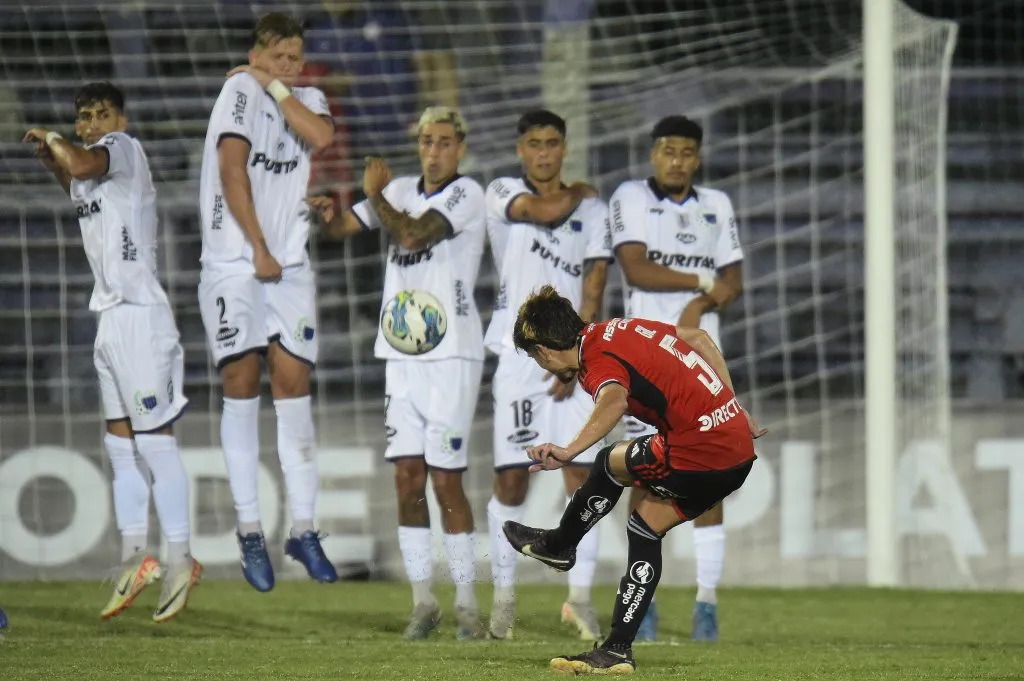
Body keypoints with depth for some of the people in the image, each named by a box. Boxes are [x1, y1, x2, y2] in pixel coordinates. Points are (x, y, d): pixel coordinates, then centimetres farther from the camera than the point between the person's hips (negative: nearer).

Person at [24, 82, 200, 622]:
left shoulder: (124, 148, -9)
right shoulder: (95, 163, 17)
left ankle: (180, 561, -2)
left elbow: (84, 166, -32)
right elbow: (81, 192, 41)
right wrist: (49, 158, 23)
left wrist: (52, 140, -12)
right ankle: (133, 558, 15)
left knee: (155, 440, -7)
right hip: (110, 315, 10)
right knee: (119, 445, 10)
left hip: (141, 312, -10)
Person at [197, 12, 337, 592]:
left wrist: (276, 87, -7)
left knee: (294, 382, 0)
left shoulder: (307, 99, 12)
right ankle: (249, 530, -2)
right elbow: (233, 172, -10)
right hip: (234, 261, -4)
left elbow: (321, 136, -11)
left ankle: (303, 528, 3)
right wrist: (259, 250, -11)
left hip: (289, 265, 4)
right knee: (242, 379, -5)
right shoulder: (242, 90, -3)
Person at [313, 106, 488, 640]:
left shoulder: (466, 195, -6)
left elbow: (413, 235, -19)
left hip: (451, 354, -6)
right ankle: (422, 600, 8)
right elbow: (340, 228, 14)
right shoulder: (402, 190, 14)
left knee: (445, 479, -8)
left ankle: (467, 602, -1)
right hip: (402, 354, 6)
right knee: (407, 478, 2)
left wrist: (376, 193, -3)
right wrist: (326, 211, -9)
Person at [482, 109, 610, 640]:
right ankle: (504, 595, 7)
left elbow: (593, 289, 4)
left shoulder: (592, 209, 9)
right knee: (510, 480, -3)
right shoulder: (503, 194, 4)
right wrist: (580, 193, 4)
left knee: (581, 475, -5)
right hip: (518, 354, -2)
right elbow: (545, 211, -17)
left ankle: (580, 596, -1)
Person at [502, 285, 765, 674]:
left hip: (703, 450, -9)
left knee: (611, 464, 10)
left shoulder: (600, 363, -14)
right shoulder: (620, 329, 14)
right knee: (646, 529, 15)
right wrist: (734, 411, 26)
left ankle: (559, 544, 35)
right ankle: (617, 649, 15)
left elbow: (614, 400, -38)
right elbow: (698, 338, 22)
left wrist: (569, 451, -51)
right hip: (740, 448, 9)